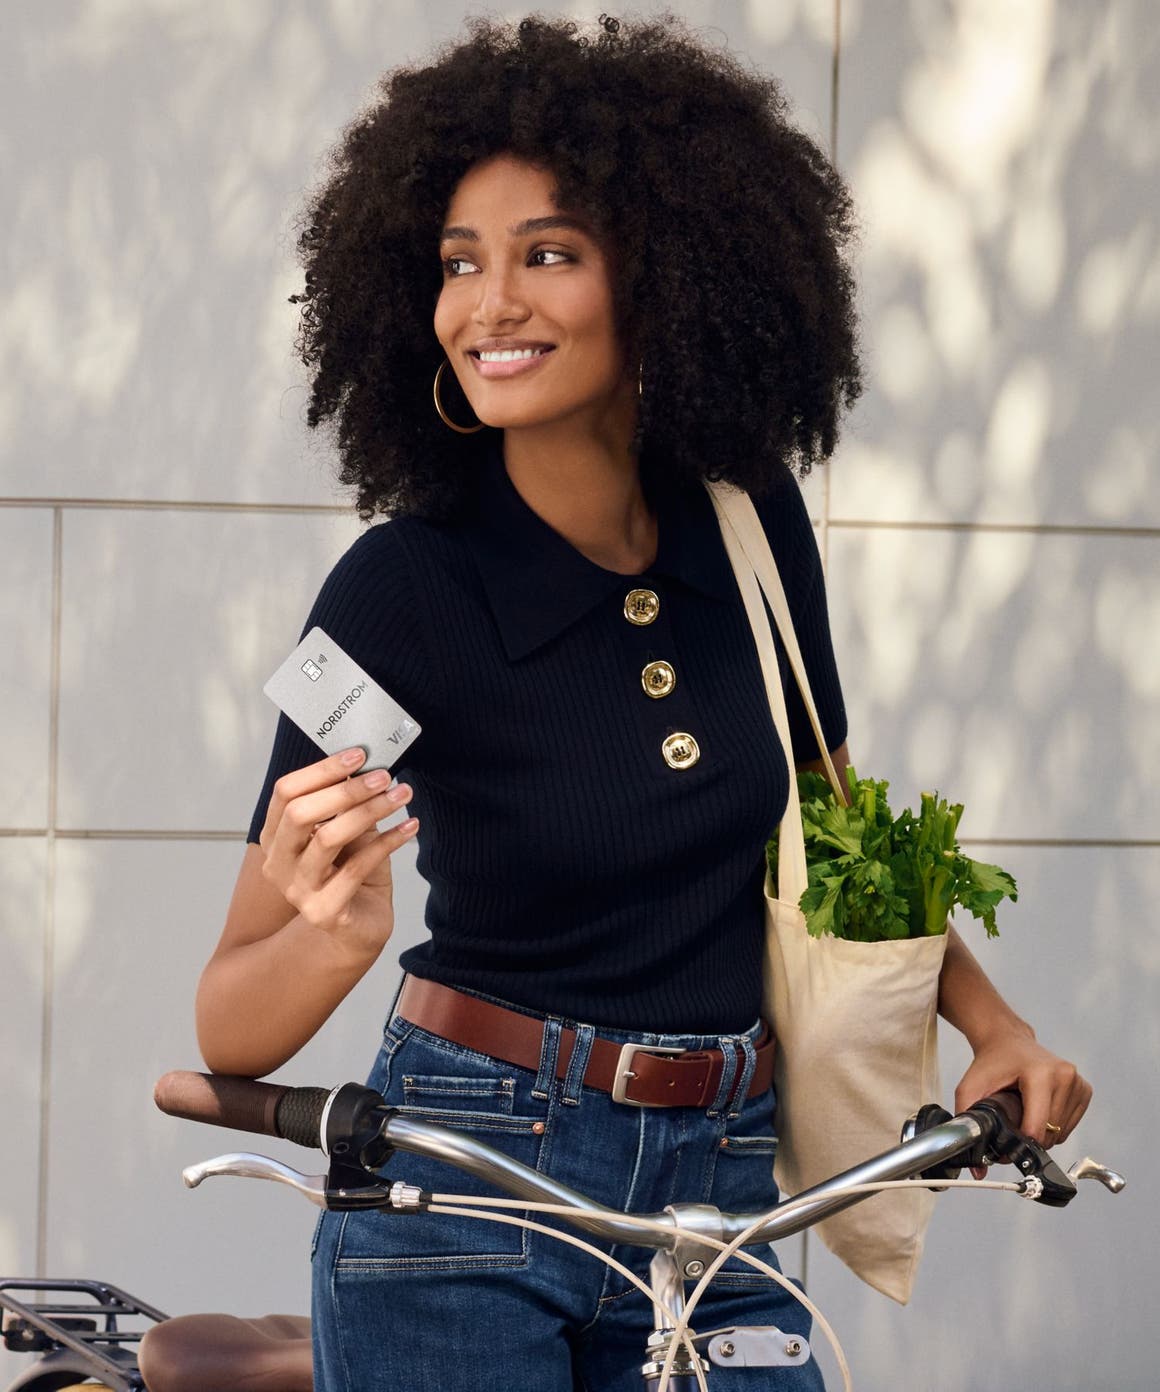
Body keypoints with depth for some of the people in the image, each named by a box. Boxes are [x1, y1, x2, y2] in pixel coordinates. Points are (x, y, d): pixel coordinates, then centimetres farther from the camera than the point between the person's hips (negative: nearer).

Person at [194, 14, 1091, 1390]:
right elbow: (230, 1031, -13)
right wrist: (334, 935, -34)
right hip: (463, 1203, -4)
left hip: (716, 1209, 4)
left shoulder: (751, 528, -1)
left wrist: (995, 1023, 9)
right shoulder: (402, 589, -13)